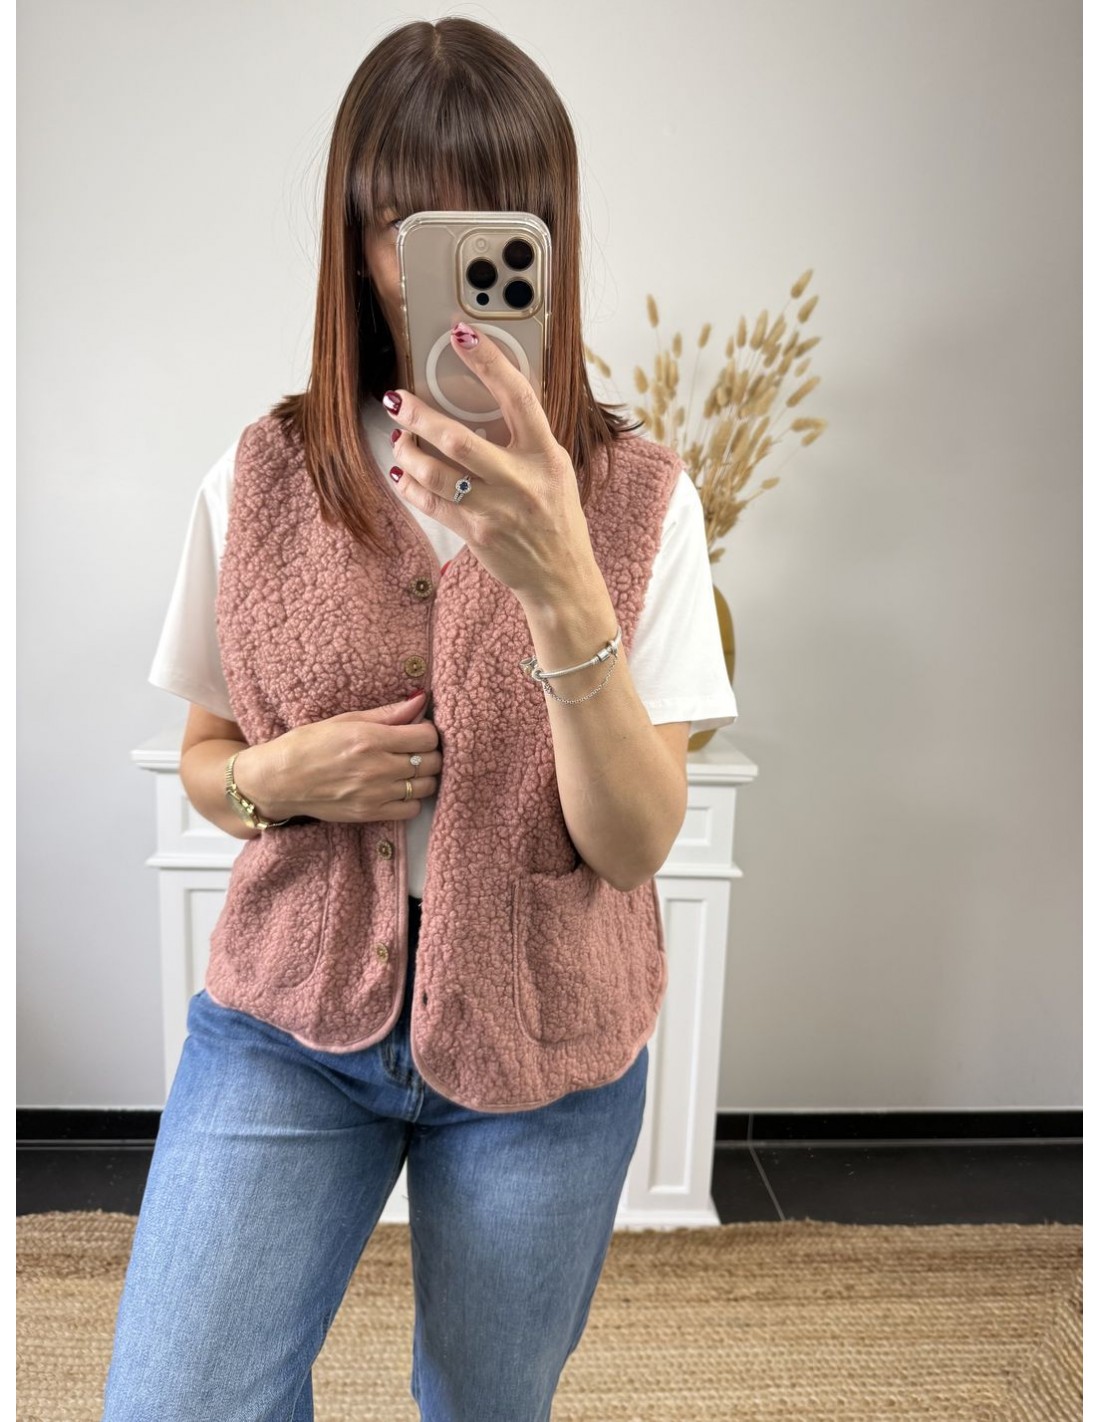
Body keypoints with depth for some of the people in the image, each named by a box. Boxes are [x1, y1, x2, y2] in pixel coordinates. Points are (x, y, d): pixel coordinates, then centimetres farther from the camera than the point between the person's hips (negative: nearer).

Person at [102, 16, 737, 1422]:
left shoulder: (641, 500, -8)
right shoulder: (259, 479, -4)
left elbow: (633, 842, -15)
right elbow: (203, 760, 7)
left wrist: (559, 584, -29)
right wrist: (280, 777, -15)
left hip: (542, 1042, 0)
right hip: (289, 1012, 1)